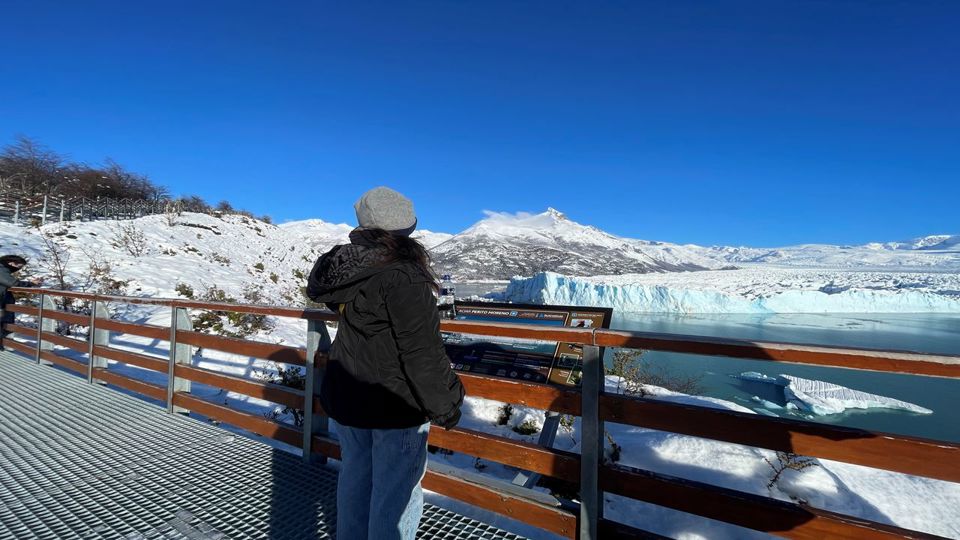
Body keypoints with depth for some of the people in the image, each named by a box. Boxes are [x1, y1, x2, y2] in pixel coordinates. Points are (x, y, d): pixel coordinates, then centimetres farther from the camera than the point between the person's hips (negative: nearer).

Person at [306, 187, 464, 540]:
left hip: (345, 395, 8)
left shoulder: (344, 268, 0)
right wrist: (445, 406, -13)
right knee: (396, 489, 8)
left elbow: (319, 290, 24)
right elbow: (422, 352, -23)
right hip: (395, 405, -8)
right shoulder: (402, 275, -24)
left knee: (355, 474, 23)